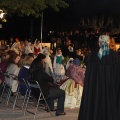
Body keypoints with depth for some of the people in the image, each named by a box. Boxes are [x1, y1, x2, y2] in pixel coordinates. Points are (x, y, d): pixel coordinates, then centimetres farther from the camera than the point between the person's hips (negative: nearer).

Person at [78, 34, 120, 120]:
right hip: (111, 85, -1)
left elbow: (88, 73, 0)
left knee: (95, 106, 8)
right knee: (110, 106, 5)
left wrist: (88, 87, 8)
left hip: (95, 85, 1)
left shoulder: (93, 55, -2)